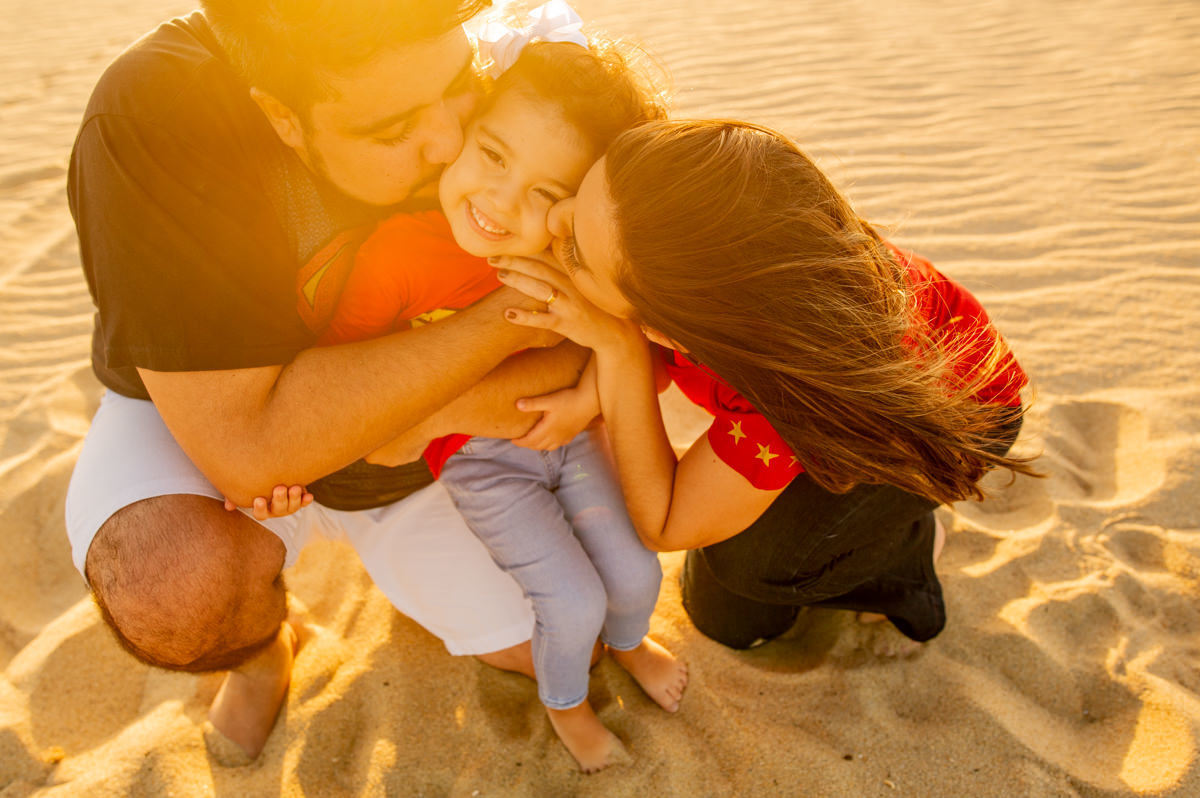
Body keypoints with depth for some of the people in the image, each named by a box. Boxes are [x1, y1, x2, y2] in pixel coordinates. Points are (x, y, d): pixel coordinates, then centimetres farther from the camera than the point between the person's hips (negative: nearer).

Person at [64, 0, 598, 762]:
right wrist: (507, 318, -41)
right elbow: (249, 446, -40)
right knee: (187, 592, -37)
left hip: (406, 458, 3)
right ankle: (267, 641, 4)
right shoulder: (154, 120, -35)